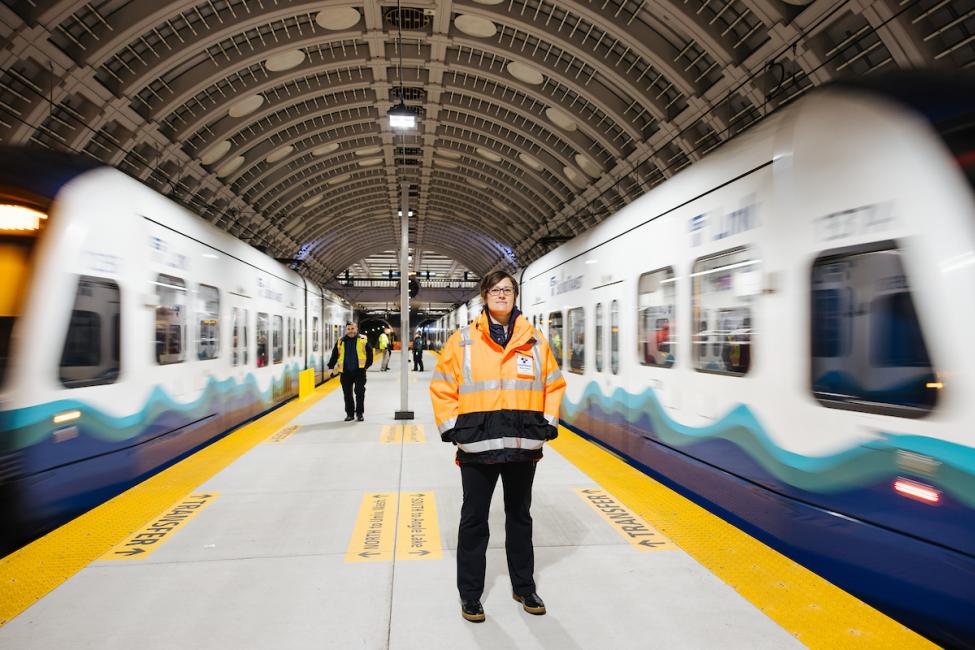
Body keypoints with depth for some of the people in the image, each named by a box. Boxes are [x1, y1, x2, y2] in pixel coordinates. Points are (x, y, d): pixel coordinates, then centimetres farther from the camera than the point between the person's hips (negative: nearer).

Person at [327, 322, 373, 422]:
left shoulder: (363, 340, 2)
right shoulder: (340, 342, 8)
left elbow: (369, 354, 4)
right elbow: (334, 355, 10)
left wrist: (367, 365, -1)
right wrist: (331, 367, 2)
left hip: (359, 371, -2)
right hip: (345, 372, 2)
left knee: (360, 393, -1)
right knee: (347, 394, 7)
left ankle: (359, 413, 9)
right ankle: (349, 413, 17)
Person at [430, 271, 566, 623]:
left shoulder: (534, 340, 4)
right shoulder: (463, 340, -3)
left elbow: (554, 384, 11)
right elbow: (441, 387, 0)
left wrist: (548, 422, 3)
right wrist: (451, 427, -6)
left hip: (523, 446, 2)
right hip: (477, 447, -2)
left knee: (520, 517, 17)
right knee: (473, 521, 8)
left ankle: (524, 587, 34)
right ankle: (470, 594, 25)